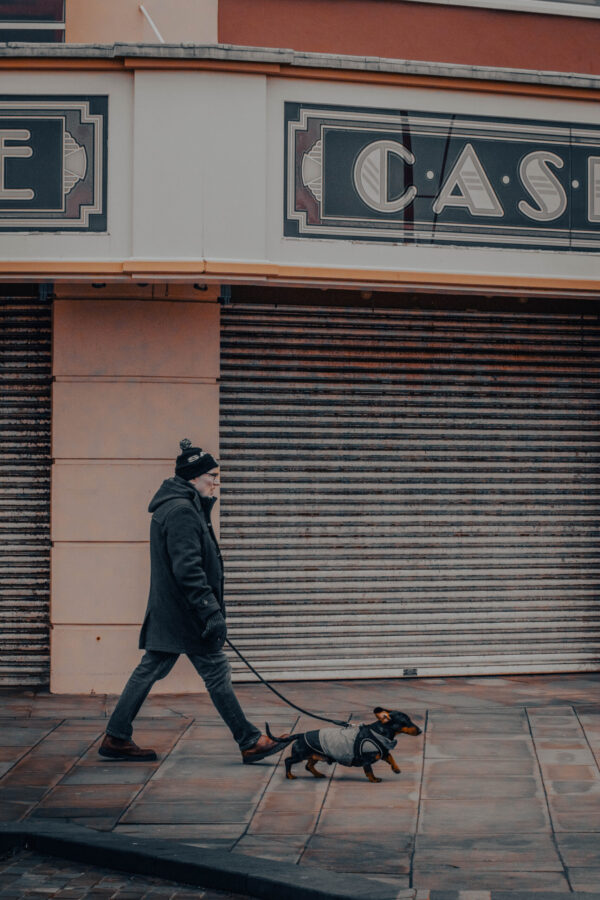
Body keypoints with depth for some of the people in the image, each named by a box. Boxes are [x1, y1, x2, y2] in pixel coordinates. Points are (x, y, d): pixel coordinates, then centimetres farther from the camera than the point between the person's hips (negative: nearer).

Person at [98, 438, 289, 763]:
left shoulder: (175, 507, 15)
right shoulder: (181, 512, -18)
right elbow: (187, 569, -25)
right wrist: (212, 612, -26)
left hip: (167, 612, 10)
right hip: (184, 613, -10)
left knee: (150, 670, 11)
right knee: (217, 671, -3)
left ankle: (116, 738, 14)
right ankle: (250, 742, 3)